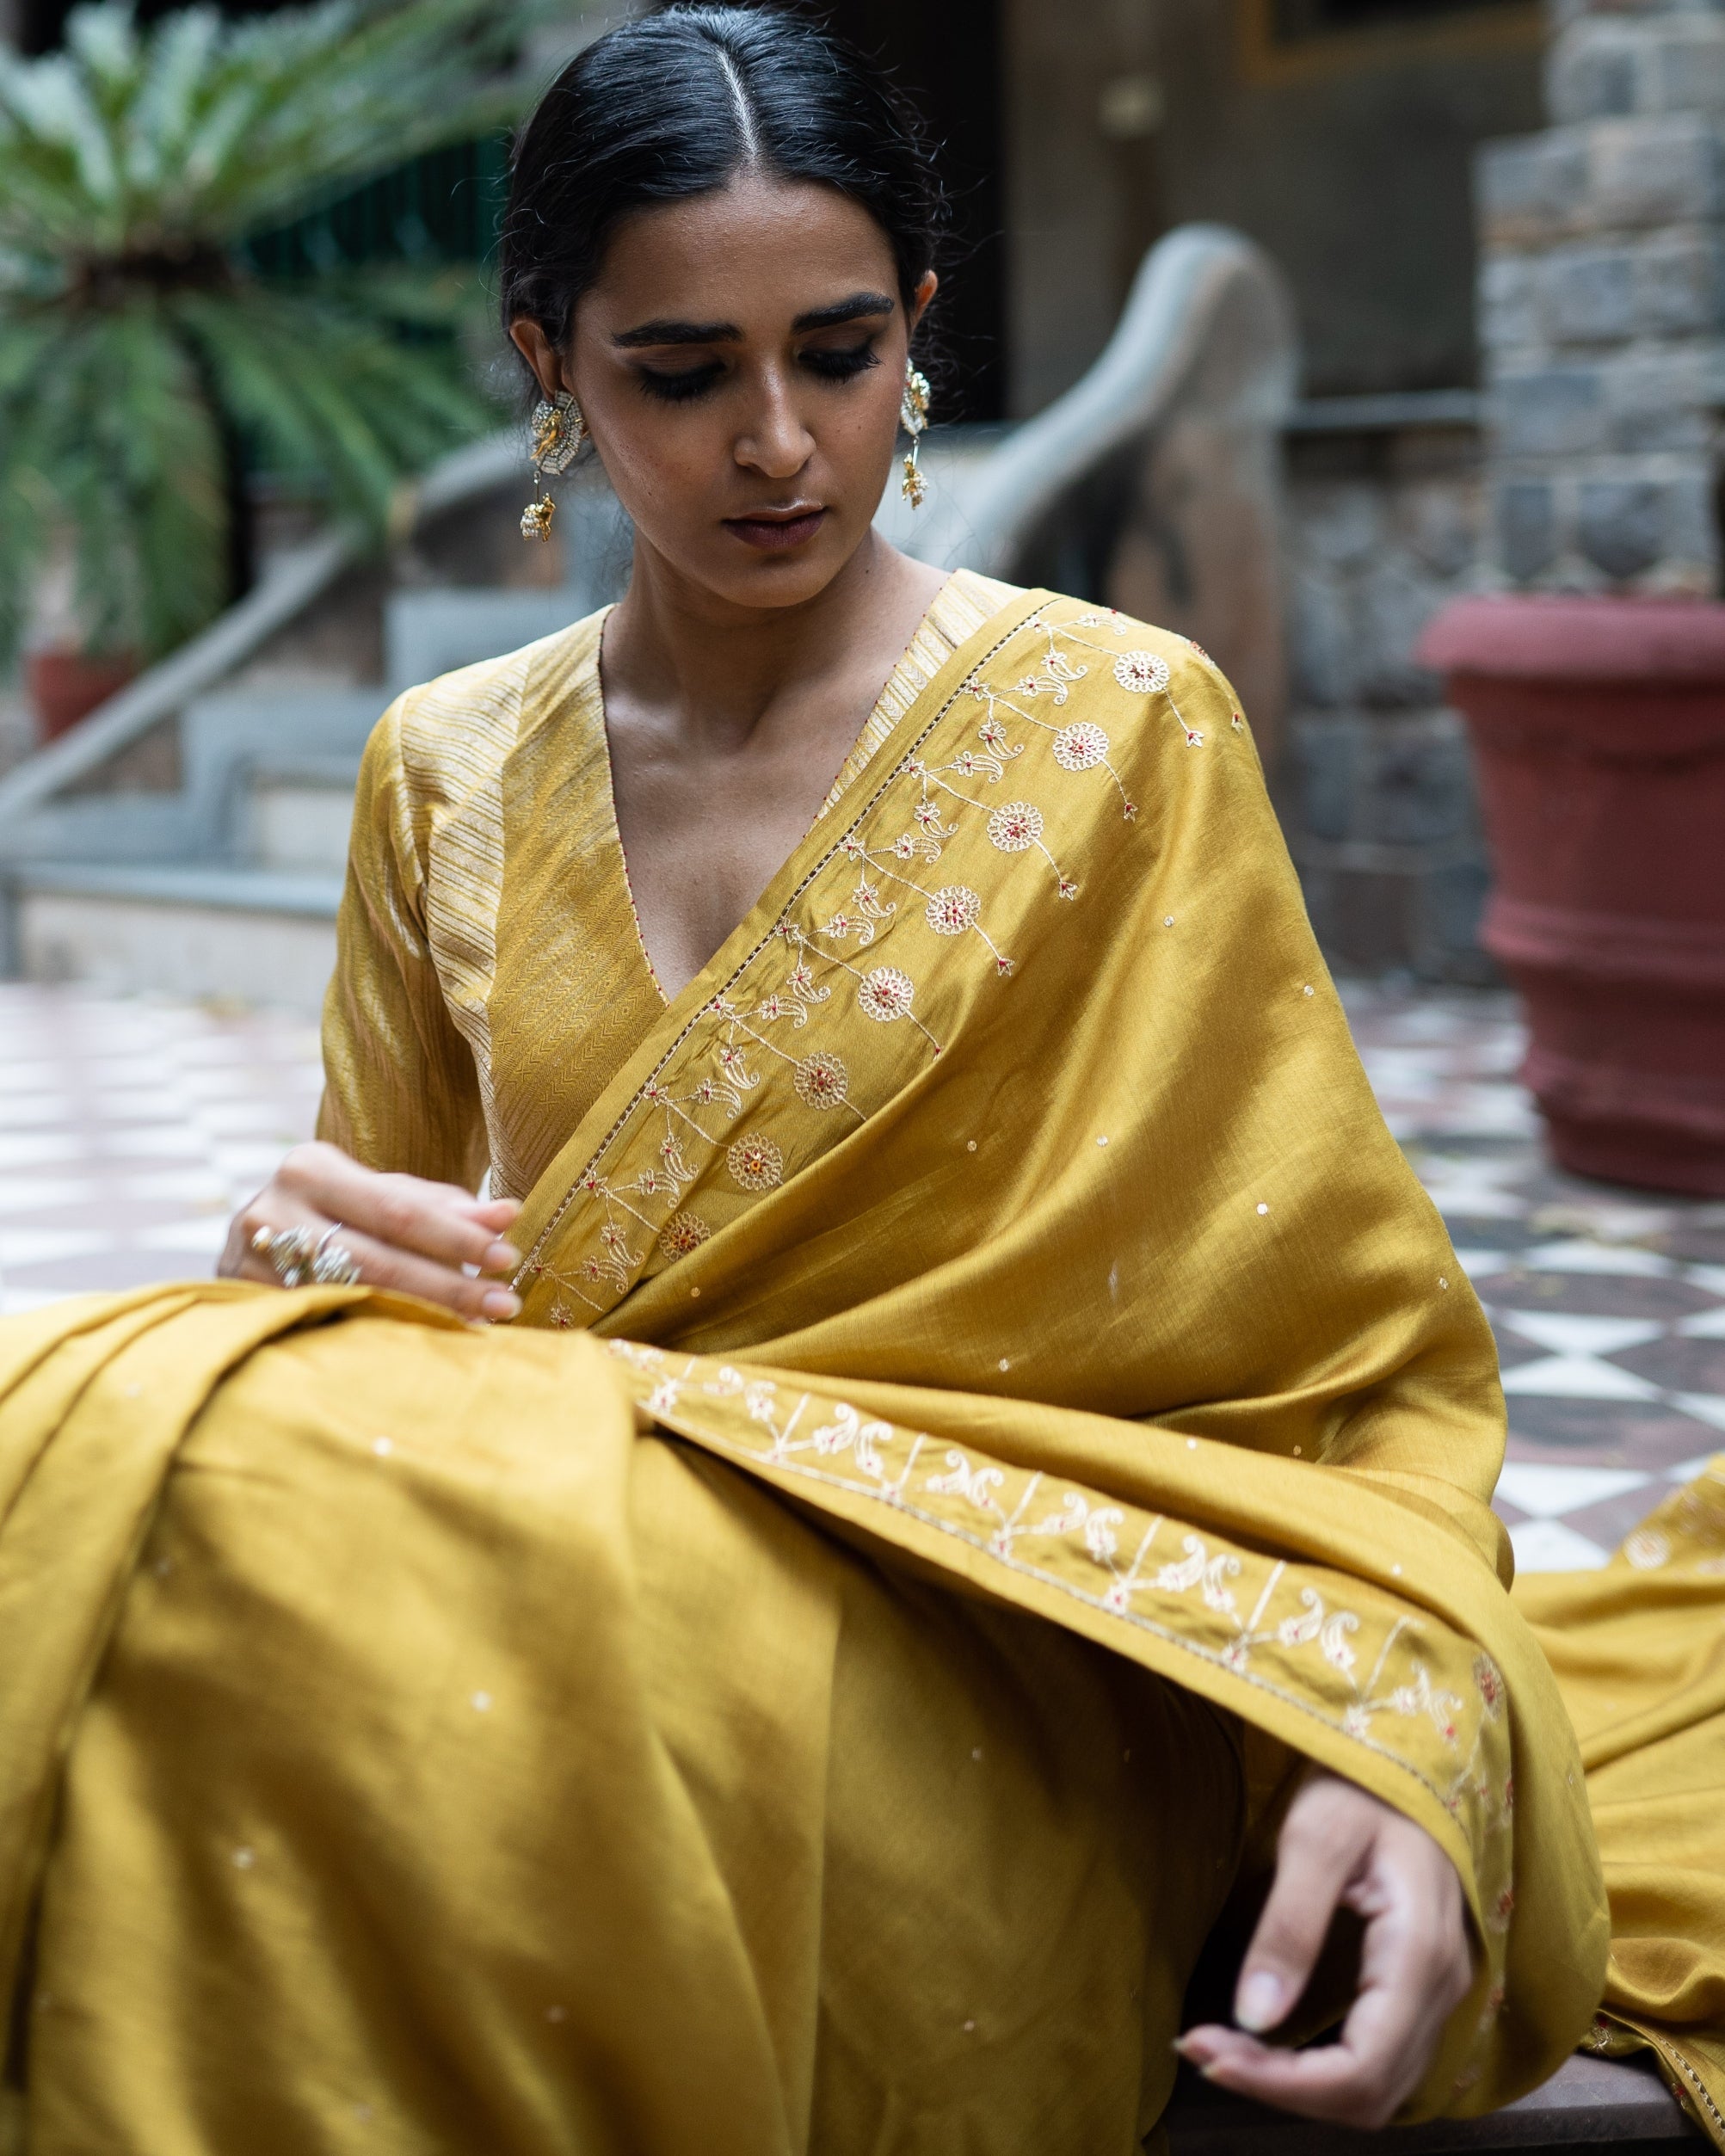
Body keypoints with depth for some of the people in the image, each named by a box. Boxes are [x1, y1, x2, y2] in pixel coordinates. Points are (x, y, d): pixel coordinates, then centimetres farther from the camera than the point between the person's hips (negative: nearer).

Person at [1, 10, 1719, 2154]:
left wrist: (1391, 1752, -19)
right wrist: (305, 1256, -7)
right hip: (553, 1556, 4)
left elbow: (1355, 1349, 0)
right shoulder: (447, 776, 11)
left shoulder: (1114, 729, 0)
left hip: (982, 1702, -3)